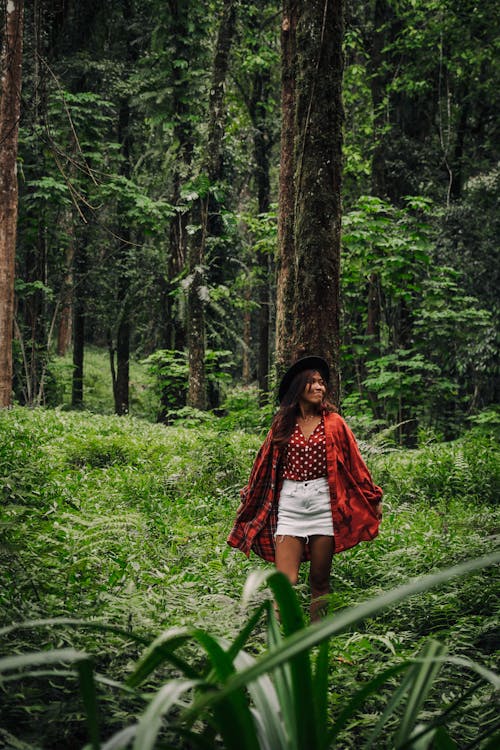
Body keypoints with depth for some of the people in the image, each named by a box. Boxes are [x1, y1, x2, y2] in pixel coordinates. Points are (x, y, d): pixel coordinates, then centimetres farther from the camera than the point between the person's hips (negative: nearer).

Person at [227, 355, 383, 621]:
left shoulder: (333, 423, 7)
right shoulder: (282, 425, 8)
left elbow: (354, 462, 10)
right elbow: (264, 464, 15)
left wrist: (373, 499, 10)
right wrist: (247, 503, 20)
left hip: (323, 502, 0)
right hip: (289, 504, 0)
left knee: (320, 580, 5)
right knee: (285, 581, -10)